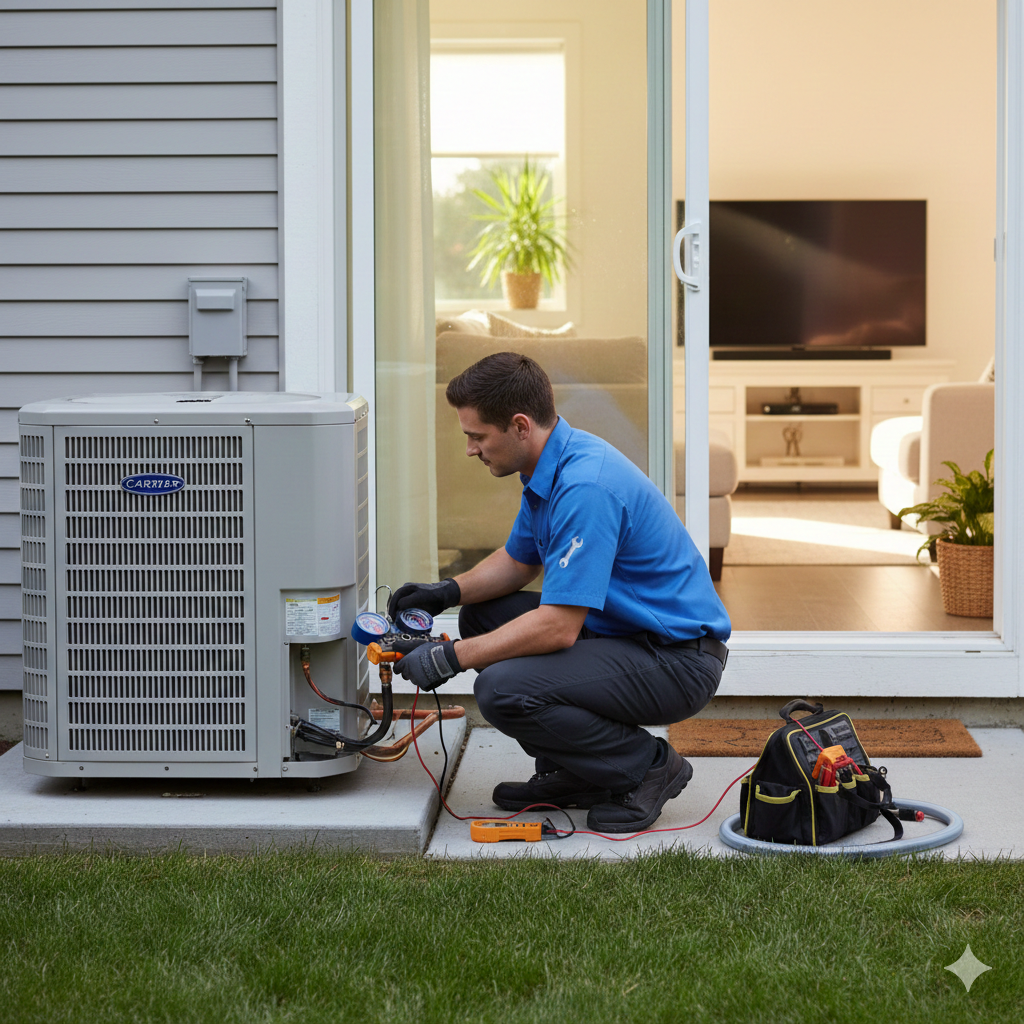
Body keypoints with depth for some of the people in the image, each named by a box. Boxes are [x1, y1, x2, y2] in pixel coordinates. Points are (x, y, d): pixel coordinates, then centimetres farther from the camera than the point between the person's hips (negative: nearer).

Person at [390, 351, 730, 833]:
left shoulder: (585, 486, -26)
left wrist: (450, 658, -21)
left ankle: (647, 767, -5)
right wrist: (448, 591, 5)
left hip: (678, 659, -10)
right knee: (483, 616, 13)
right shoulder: (550, 467, 6)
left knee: (504, 690, -25)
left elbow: (558, 628, -28)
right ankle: (575, 773, 14)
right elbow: (518, 560, 22)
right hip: (624, 630, 11)